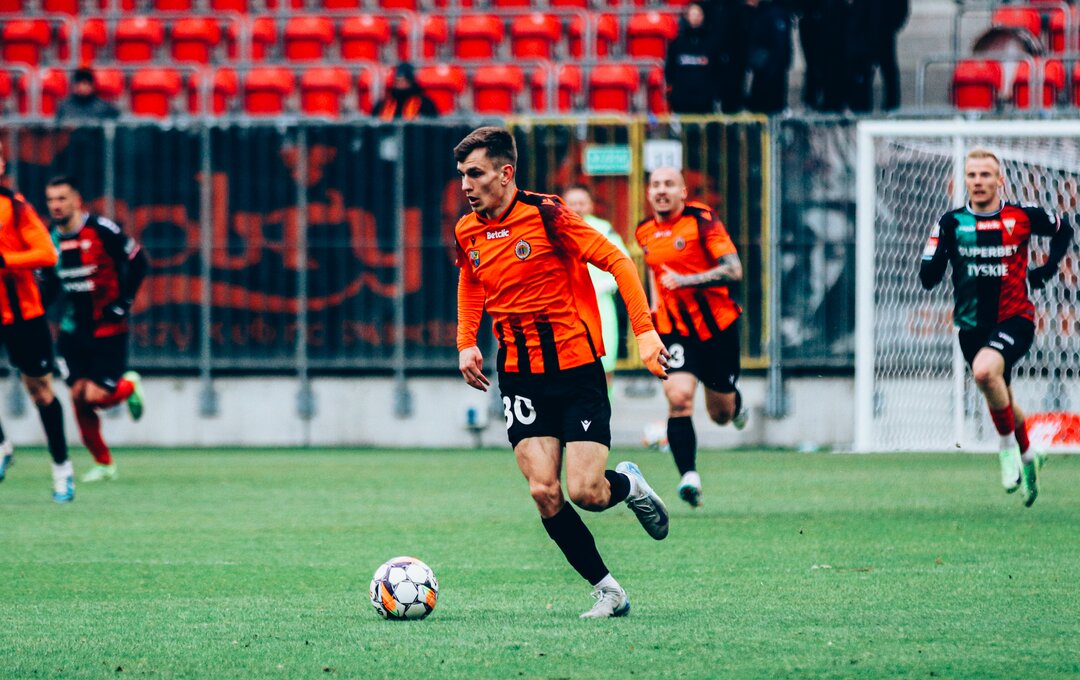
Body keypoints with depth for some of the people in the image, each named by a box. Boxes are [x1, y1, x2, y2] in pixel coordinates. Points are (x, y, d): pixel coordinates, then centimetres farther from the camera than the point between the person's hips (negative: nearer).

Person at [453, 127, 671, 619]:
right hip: (519, 375, 4)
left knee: (586, 493, -12)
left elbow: (617, 262, -11)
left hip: (576, 368, -4)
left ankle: (628, 484, 25)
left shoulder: (546, 215, -14)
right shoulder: (468, 233, 4)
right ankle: (606, 589, 4)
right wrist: (466, 342, 13)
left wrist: (644, 330, -18)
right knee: (544, 494, -10)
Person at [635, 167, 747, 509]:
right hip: (674, 329, 2)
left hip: (716, 325, -2)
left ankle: (735, 403, 49)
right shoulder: (645, 231, 5)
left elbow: (733, 270, -19)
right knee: (678, 397, -22)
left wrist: (686, 281, -27)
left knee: (721, 413, 10)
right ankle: (689, 477, -22)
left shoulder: (702, 221, -12)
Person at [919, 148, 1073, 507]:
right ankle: (1027, 455, 44)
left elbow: (1063, 231, 15)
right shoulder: (952, 222, -3)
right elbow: (927, 277, -6)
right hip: (972, 326, 3)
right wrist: (940, 253, -23)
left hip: (1015, 318, -3)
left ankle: (1008, 445, -9)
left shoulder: (1021, 217, -5)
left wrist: (1048, 268, 3)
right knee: (1002, 400, 16)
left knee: (984, 370, -32)